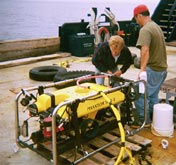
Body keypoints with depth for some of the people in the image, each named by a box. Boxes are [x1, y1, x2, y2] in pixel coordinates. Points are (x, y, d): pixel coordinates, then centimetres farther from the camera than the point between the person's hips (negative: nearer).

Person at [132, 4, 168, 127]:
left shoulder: (145, 30, -17)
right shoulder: (156, 26, 15)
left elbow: (145, 50, -33)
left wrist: (142, 69, -38)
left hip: (152, 69, -10)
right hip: (162, 68, 10)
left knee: (141, 95, -2)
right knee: (153, 95, 18)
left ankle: (144, 121, 7)